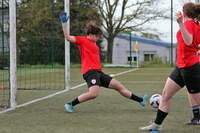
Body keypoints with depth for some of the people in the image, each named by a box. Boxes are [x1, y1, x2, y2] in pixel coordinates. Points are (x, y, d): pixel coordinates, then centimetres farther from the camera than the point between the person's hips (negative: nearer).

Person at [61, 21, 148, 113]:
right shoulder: (82, 40, -2)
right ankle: (70, 105, -14)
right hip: (90, 71, -9)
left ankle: (141, 100, 19)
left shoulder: (94, 44, 23)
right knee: (93, 94, -29)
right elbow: (68, 38, -14)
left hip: (98, 72, 9)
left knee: (119, 86, 11)